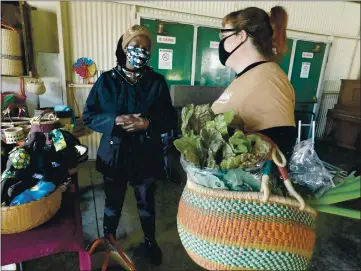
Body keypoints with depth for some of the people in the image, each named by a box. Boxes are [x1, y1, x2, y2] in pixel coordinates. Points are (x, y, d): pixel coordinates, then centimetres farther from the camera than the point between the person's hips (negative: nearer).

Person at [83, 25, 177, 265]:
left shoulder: (157, 82, -4)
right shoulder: (106, 80, -4)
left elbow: (170, 119, -4)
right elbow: (88, 116, -3)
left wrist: (147, 123, -22)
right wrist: (115, 121, -20)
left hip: (146, 155, 0)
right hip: (114, 154, 1)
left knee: (147, 203, 20)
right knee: (112, 204, 20)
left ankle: (150, 241, 47)